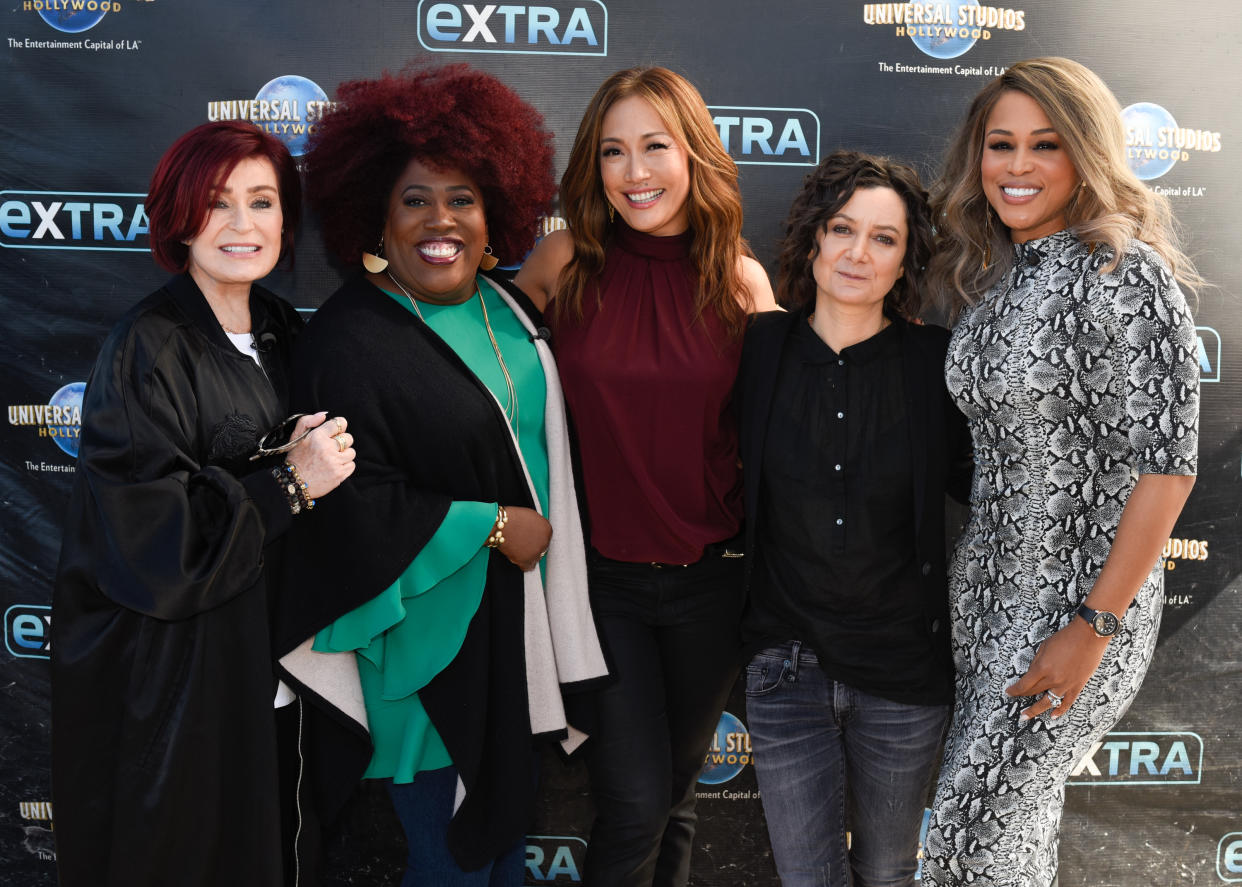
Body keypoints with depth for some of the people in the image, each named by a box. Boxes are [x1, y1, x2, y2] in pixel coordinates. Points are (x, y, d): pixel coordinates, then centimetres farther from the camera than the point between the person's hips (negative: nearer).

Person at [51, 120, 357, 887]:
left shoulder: (282, 330, 7)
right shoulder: (148, 349, -15)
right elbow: (145, 528, -21)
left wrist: (322, 457, -3)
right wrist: (289, 485, -20)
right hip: (172, 675, -6)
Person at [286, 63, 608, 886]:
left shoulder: (507, 307, 5)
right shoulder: (350, 343, -17)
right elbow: (351, 506, -21)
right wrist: (489, 528, -18)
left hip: (523, 616, 7)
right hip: (436, 640, -7)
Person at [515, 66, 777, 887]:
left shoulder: (740, 281, -2)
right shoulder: (566, 264, -7)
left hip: (711, 574, 2)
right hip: (600, 572, -2)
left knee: (678, 788, 19)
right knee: (634, 804, -1)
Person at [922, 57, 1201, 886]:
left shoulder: (1127, 277, -17)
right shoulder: (988, 275, 6)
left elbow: (1166, 467, -19)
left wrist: (1095, 629, -19)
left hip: (1081, 594, -7)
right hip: (986, 583, 7)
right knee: (1019, 803, 19)